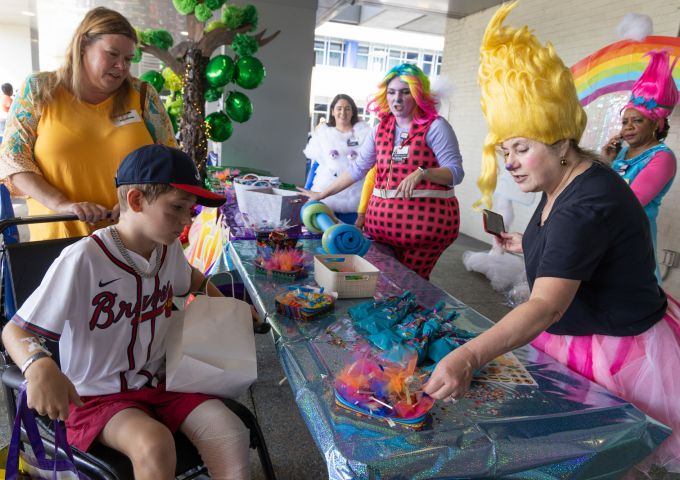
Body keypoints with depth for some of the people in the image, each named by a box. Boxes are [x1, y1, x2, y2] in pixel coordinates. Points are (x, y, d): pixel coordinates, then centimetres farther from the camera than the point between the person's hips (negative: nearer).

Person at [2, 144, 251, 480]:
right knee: (155, 445, -33)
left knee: (232, 436, -18)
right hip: (97, 397, -4)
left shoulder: (167, 249, -1)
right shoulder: (83, 260, -23)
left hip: (159, 381, 5)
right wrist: (39, 366, -38)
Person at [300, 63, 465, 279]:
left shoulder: (435, 126, -3)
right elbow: (357, 169, 15)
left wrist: (421, 173, -25)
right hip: (382, 217, 5)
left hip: (425, 218, -4)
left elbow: (456, 172, -7)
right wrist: (321, 195, 15)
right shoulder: (381, 129, 12)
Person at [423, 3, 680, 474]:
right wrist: (531, 245, 11)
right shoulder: (563, 183, 1)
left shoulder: (588, 204, -30)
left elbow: (547, 306, -42)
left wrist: (468, 357, -53)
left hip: (620, 356, -9)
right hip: (573, 338, 9)